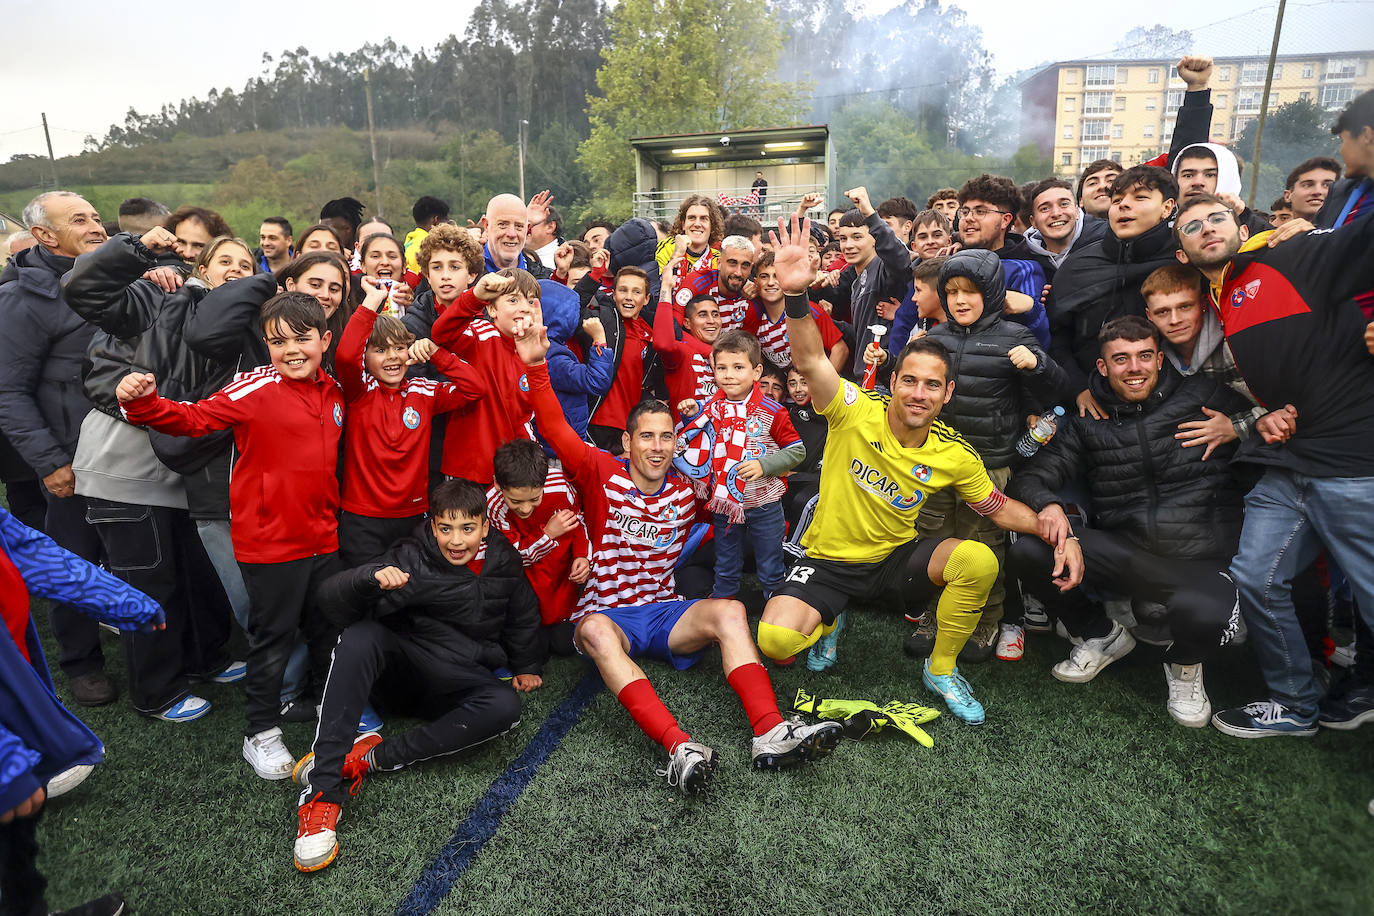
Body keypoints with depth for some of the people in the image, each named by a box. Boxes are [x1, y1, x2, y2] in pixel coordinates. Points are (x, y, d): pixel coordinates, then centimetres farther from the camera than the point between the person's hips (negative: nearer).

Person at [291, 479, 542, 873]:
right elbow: (331, 599, -24)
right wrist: (371, 577, -44)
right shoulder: (413, 558, -12)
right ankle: (321, 791, -36)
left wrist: (526, 668, 16)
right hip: (402, 667, -1)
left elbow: (524, 618, 19)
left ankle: (372, 758, -28)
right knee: (360, 636, -34)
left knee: (505, 706, -32)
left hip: (459, 687, 2)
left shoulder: (503, 562, -1)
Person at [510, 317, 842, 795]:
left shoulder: (688, 490, 6)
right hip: (607, 611, -3)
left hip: (664, 610, 3)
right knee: (597, 631, -38)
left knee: (730, 611, -24)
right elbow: (556, 430, -15)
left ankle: (770, 733, -37)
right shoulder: (602, 475, -4)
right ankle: (679, 746, -53)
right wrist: (536, 366, -26)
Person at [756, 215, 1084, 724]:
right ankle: (827, 620, 16)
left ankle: (941, 669, 2)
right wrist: (795, 294, -51)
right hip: (829, 561, -2)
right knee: (775, 640, -26)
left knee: (980, 561, -26)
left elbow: (999, 507, 7)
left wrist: (1057, 531, -11)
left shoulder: (955, 454, -7)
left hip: (897, 558, 3)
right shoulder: (857, 412, -18)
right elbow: (810, 361, -34)